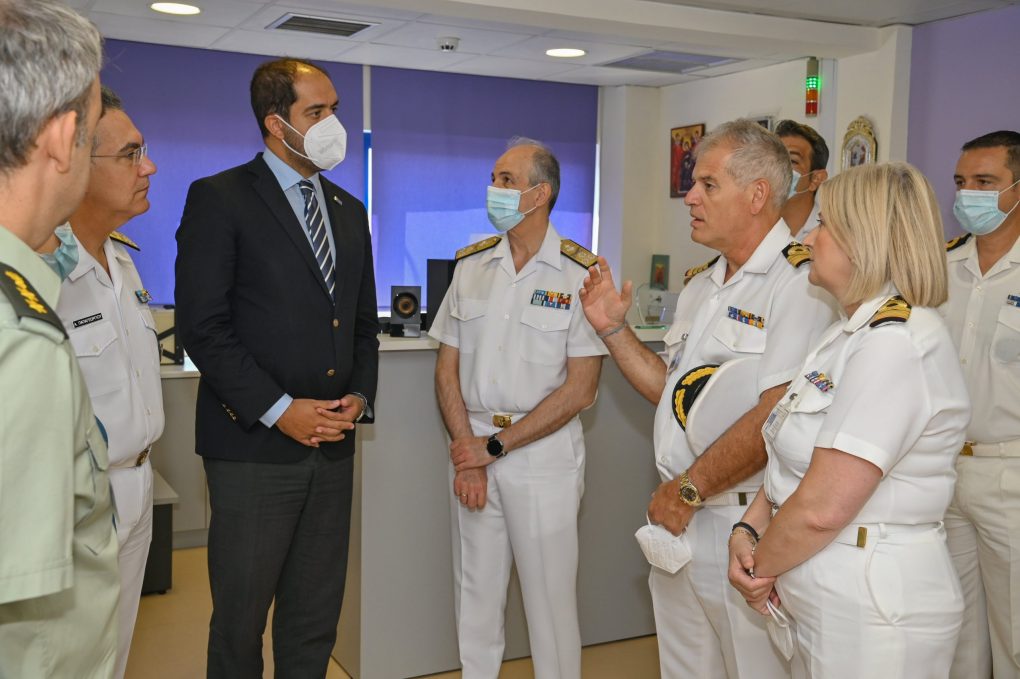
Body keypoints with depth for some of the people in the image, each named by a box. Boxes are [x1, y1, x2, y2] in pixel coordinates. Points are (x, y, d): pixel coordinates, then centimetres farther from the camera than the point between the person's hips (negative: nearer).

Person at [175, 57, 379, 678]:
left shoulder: (350, 212, 15)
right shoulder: (218, 199, -4)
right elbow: (203, 326, -11)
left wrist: (360, 396, 2)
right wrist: (280, 411, -14)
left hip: (332, 446, 5)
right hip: (253, 446, -5)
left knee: (315, 620, 13)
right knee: (240, 620, 7)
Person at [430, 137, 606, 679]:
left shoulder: (580, 273, -9)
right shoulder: (471, 264, 5)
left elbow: (580, 389, -11)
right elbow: (447, 366, 6)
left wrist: (496, 446, -11)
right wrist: (465, 451, -6)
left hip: (543, 449, -4)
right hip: (471, 445, 4)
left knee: (549, 594, 5)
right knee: (474, 592, 14)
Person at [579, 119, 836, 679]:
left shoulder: (799, 281, -17)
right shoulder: (700, 284, 13)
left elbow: (774, 417, -25)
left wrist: (687, 490, -18)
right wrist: (614, 329, 8)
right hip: (676, 516, 9)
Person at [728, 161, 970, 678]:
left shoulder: (896, 343, -22)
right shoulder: (852, 331, 11)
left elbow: (823, 508, -26)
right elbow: (788, 456, 11)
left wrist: (760, 568, -10)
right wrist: (748, 530, -4)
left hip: (870, 615, -9)